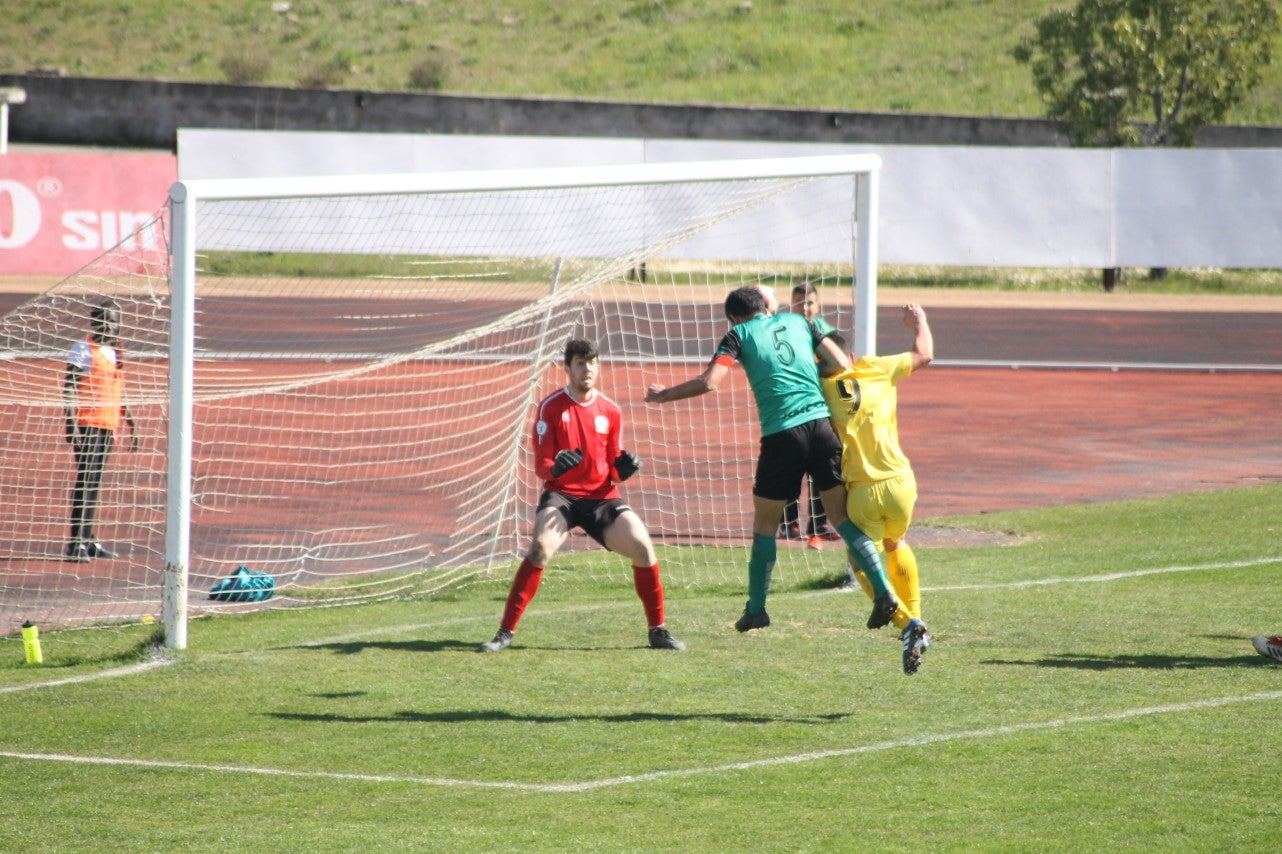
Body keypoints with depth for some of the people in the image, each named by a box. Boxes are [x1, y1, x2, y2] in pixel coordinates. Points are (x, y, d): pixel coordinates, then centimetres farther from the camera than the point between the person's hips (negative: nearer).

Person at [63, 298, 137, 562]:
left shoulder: (116, 353, 16)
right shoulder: (83, 350, -6)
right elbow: (69, 387, -11)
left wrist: (131, 425, 23)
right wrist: (71, 423, -20)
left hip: (108, 426, 7)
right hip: (86, 425, -7)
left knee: (94, 483, 10)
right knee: (85, 480, -10)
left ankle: (88, 540, 15)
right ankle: (76, 543, -11)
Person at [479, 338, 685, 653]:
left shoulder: (610, 412, 7)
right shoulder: (551, 408, -3)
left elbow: (614, 471, 12)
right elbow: (541, 465, -6)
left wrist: (624, 467, -12)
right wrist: (555, 467, -29)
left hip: (602, 496, 3)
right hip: (561, 495, -3)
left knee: (642, 546, -17)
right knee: (541, 547, -29)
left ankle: (658, 630, 1)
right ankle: (506, 632, -23)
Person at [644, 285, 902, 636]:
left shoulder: (738, 335, 7)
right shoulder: (797, 322, 19)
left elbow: (709, 382, -5)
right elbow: (842, 364, 13)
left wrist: (662, 396, 9)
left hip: (781, 433, -3)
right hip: (821, 423, 3)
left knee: (765, 524, 13)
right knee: (842, 515, 8)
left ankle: (756, 610, 19)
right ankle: (884, 592, -4)